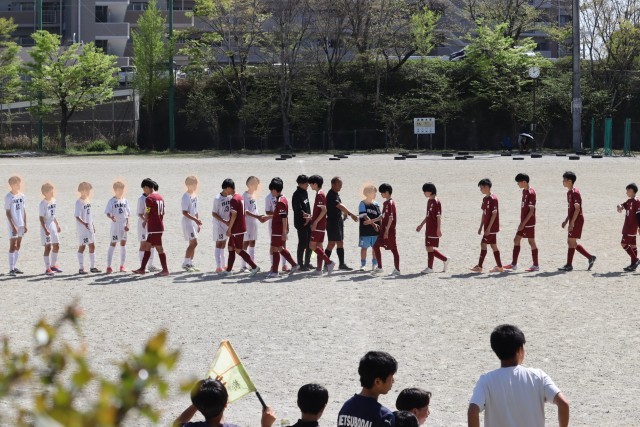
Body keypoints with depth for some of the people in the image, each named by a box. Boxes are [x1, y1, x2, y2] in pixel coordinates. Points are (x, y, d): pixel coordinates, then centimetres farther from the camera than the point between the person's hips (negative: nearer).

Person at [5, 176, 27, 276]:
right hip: (13, 225, -6)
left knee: (18, 246, 10)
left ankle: (14, 267, 18)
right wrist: (13, 226, -16)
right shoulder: (8, 197, -11)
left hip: (21, 225, 6)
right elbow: (8, 213, -12)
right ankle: (11, 269, -7)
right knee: (13, 246, -8)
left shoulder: (21, 196, 7)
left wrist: (25, 225, 10)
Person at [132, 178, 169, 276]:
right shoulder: (160, 197, 12)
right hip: (160, 226, 9)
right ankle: (142, 269, 17)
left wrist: (145, 220, 8)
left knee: (159, 248, -4)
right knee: (147, 246, 13)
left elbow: (147, 214, -12)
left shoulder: (149, 198, -14)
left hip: (153, 228, -9)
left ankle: (165, 270, -1)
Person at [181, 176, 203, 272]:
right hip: (188, 222, -9)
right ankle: (185, 263, -9)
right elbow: (185, 212, -19)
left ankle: (190, 263, 15)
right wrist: (196, 220, -25)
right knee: (194, 243, -13)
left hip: (194, 222, 9)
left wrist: (198, 222, 19)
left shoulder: (195, 195, 12)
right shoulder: (186, 197, -14)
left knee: (193, 243, 9)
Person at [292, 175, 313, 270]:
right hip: (301, 223, -8)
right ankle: (300, 265, 2)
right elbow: (298, 210, -19)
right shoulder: (297, 194, -14)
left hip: (308, 222, 8)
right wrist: (307, 216, -14)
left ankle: (307, 263, 22)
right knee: (302, 244, -5)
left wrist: (308, 217, 1)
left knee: (310, 244, 12)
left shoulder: (305, 193, 13)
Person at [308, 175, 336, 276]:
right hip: (320, 225, 10)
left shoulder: (319, 195, -15)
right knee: (318, 246, 10)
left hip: (318, 225, -10)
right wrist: (312, 218, 21)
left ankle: (329, 262, -12)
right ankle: (319, 269, 10)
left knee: (312, 246, -10)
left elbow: (324, 210, -22)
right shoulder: (320, 194, 14)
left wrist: (315, 222, -21)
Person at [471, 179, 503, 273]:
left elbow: (494, 214, -19)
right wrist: (481, 227, 17)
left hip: (491, 227, -9)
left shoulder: (493, 199, -15)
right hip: (487, 227, 9)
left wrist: (488, 228, -21)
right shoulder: (485, 199, 13)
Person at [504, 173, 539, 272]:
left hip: (529, 223, -9)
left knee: (531, 242, -3)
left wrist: (523, 223, -21)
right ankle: (514, 264, 14)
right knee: (516, 240, 9)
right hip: (523, 222, 9)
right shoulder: (524, 191, 11)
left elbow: (531, 210, -20)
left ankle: (536, 265, 4)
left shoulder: (531, 193, -17)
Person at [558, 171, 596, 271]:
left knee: (571, 241, -5)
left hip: (577, 220, -10)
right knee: (571, 242, 11)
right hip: (573, 220, 10)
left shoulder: (575, 193, -16)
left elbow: (577, 209, -20)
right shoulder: (569, 192, 14)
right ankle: (590, 257, 18)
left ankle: (569, 265, 0)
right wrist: (566, 220, 19)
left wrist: (572, 222, -23)